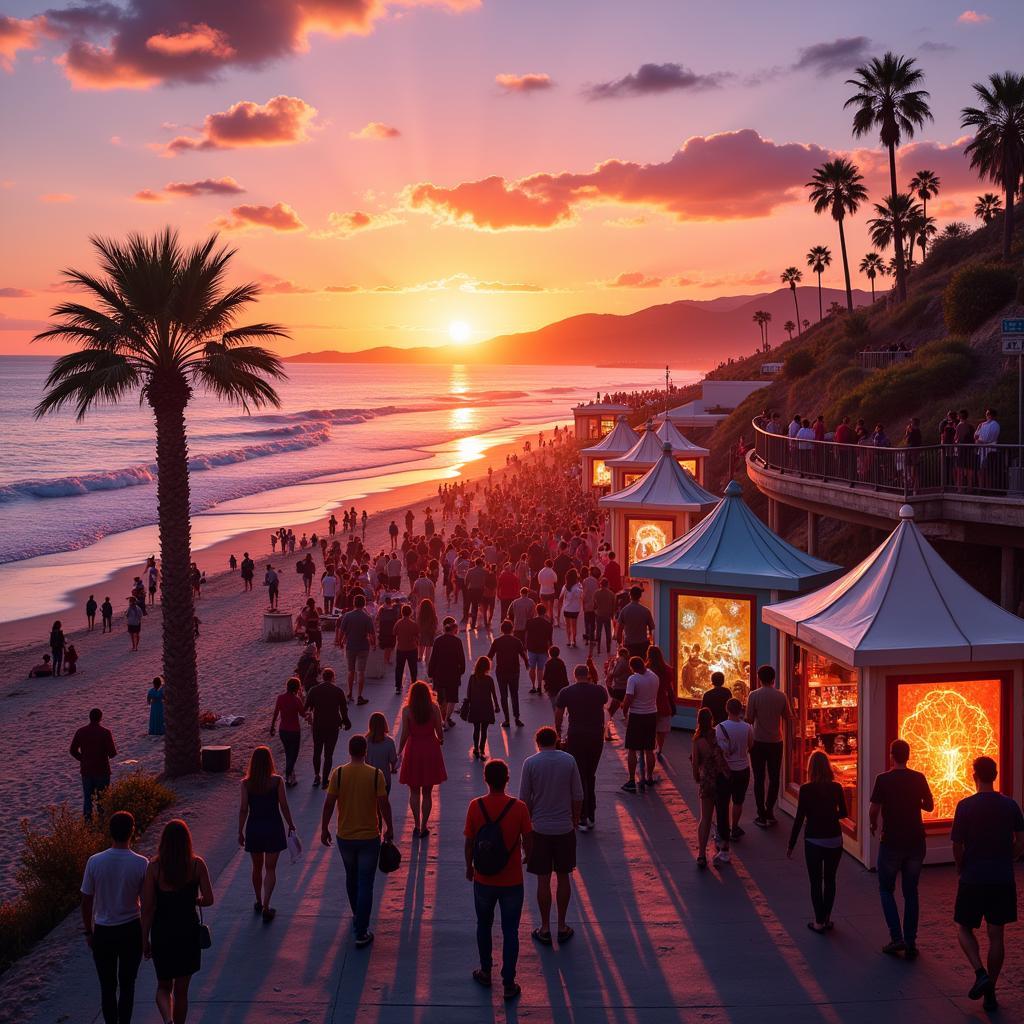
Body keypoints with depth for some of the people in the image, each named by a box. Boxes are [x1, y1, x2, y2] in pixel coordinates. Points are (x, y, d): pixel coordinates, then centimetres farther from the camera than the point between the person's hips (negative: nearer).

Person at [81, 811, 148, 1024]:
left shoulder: (95, 862, -11)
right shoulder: (141, 864, -13)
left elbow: (87, 902, -3)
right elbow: (146, 903, -6)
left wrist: (89, 932, 10)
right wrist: (145, 935, 6)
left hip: (103, 932, 0)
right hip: (131, 930, 0)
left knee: (107, 986, 13)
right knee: (127, 984, 14)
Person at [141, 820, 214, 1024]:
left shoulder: (154, 867, -11)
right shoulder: (197, 865, -9)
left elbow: (147, 908, -9)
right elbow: (209, 899, -10)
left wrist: (145, 939, 0)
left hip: (162, 932, 0)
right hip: (188, 931, 1)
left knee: (163, 986, 17)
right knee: (181, 989, 16)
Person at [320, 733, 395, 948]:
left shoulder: (338, 773, -9)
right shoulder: (375, 774, -12)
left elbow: (329, 803, -7)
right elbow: (384, 804, -9)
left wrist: (324, 828, 6)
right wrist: (389, 828, 5)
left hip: (345, 836, 2)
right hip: (369, 837, -2)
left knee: (351, 878, 24)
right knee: (365, 884, 3)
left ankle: (357, 917, 42)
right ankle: (361, 932, 2)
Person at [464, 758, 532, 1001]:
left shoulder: (475, 806, -12)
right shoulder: (518, 807, -14)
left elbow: (469, 843, -5)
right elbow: (528, 842, -5)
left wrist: (469, 867, 12)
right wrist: (526, 858, 16)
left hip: (483, 881, 1)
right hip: (512, 881, -1)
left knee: (484, 926, 22)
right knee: (510, 931, 9)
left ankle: (485, 973, 34)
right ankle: (509, 983, 13)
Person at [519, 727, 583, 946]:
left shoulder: (530, 763, -7)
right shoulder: (569, 760, -4)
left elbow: (524, 800, -5)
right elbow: (578, 796, -2)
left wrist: (528, 821, 11)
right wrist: (575, 819, 13)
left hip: (540, 829, -1)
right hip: (565, 828, 1)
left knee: (543, 879, 7)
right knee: (563, 877, 13)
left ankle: (545, 929, 14)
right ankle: (562, 927, 20)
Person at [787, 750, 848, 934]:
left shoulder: (806, 789, -13)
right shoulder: (836, 788, -5)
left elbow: (799, 818, -11)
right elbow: (844, 813, 8)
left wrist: (791, 844, -2)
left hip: (814, 841, -3)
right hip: (834, 840, 3)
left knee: (816, 881, 8)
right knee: (830, 879, 17)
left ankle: (819, 922, 11)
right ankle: (827, 918, 23)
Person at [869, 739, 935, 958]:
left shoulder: (884, 780, -11)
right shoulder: (919, 779, -2)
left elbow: (874, 810, -10)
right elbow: (929, 806, 9)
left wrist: (873, 825, 11)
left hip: (892, 843, -3)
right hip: (916, 842, 3)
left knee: (886, 889, 12)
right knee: (911, 892, 12)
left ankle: (896, 937, -1)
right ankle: (910, 943, 11)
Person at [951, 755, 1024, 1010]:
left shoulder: (965, 806, -10)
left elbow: (957, 846, -5)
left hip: (973, 879, -3)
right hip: (1003, 879, 3)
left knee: (964, 928, 13)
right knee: (996, 934, 10)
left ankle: (981, 973, -10)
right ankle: (990, 993, 12)